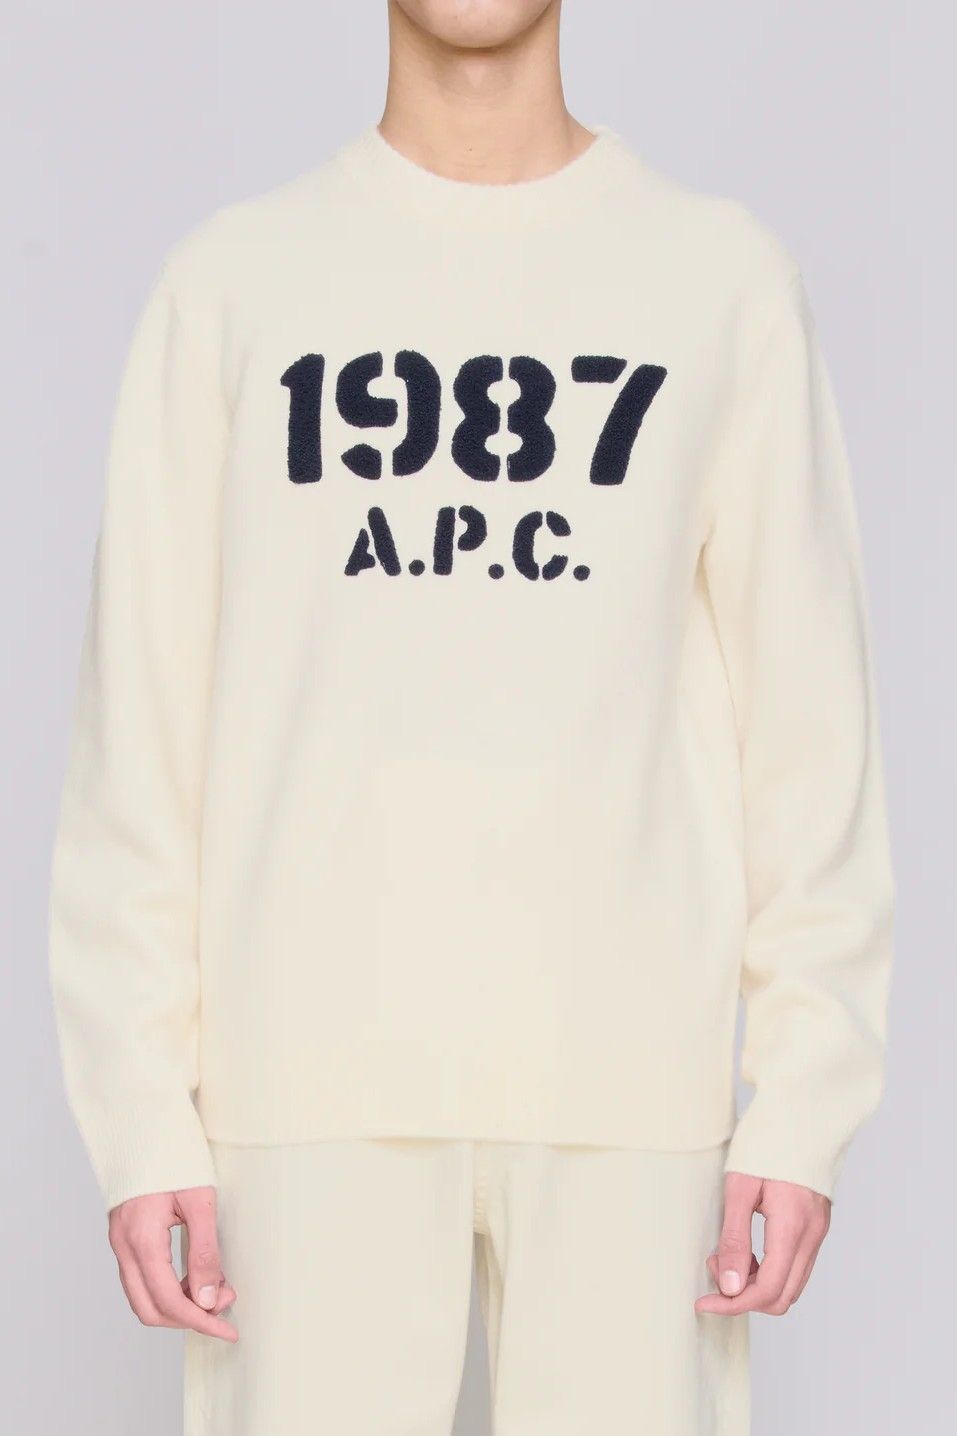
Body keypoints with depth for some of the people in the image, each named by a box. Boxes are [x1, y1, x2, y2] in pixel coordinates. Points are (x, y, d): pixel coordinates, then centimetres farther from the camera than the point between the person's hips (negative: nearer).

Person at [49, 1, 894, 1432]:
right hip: (316, 1067, 0)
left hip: (631, 1073, 0)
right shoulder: (234, 281, 8)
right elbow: (143, 718, 5)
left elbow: (808, 707, 5)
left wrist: (808, 1097, -1)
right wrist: (142, 1114, -1)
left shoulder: (723, 276, 8)